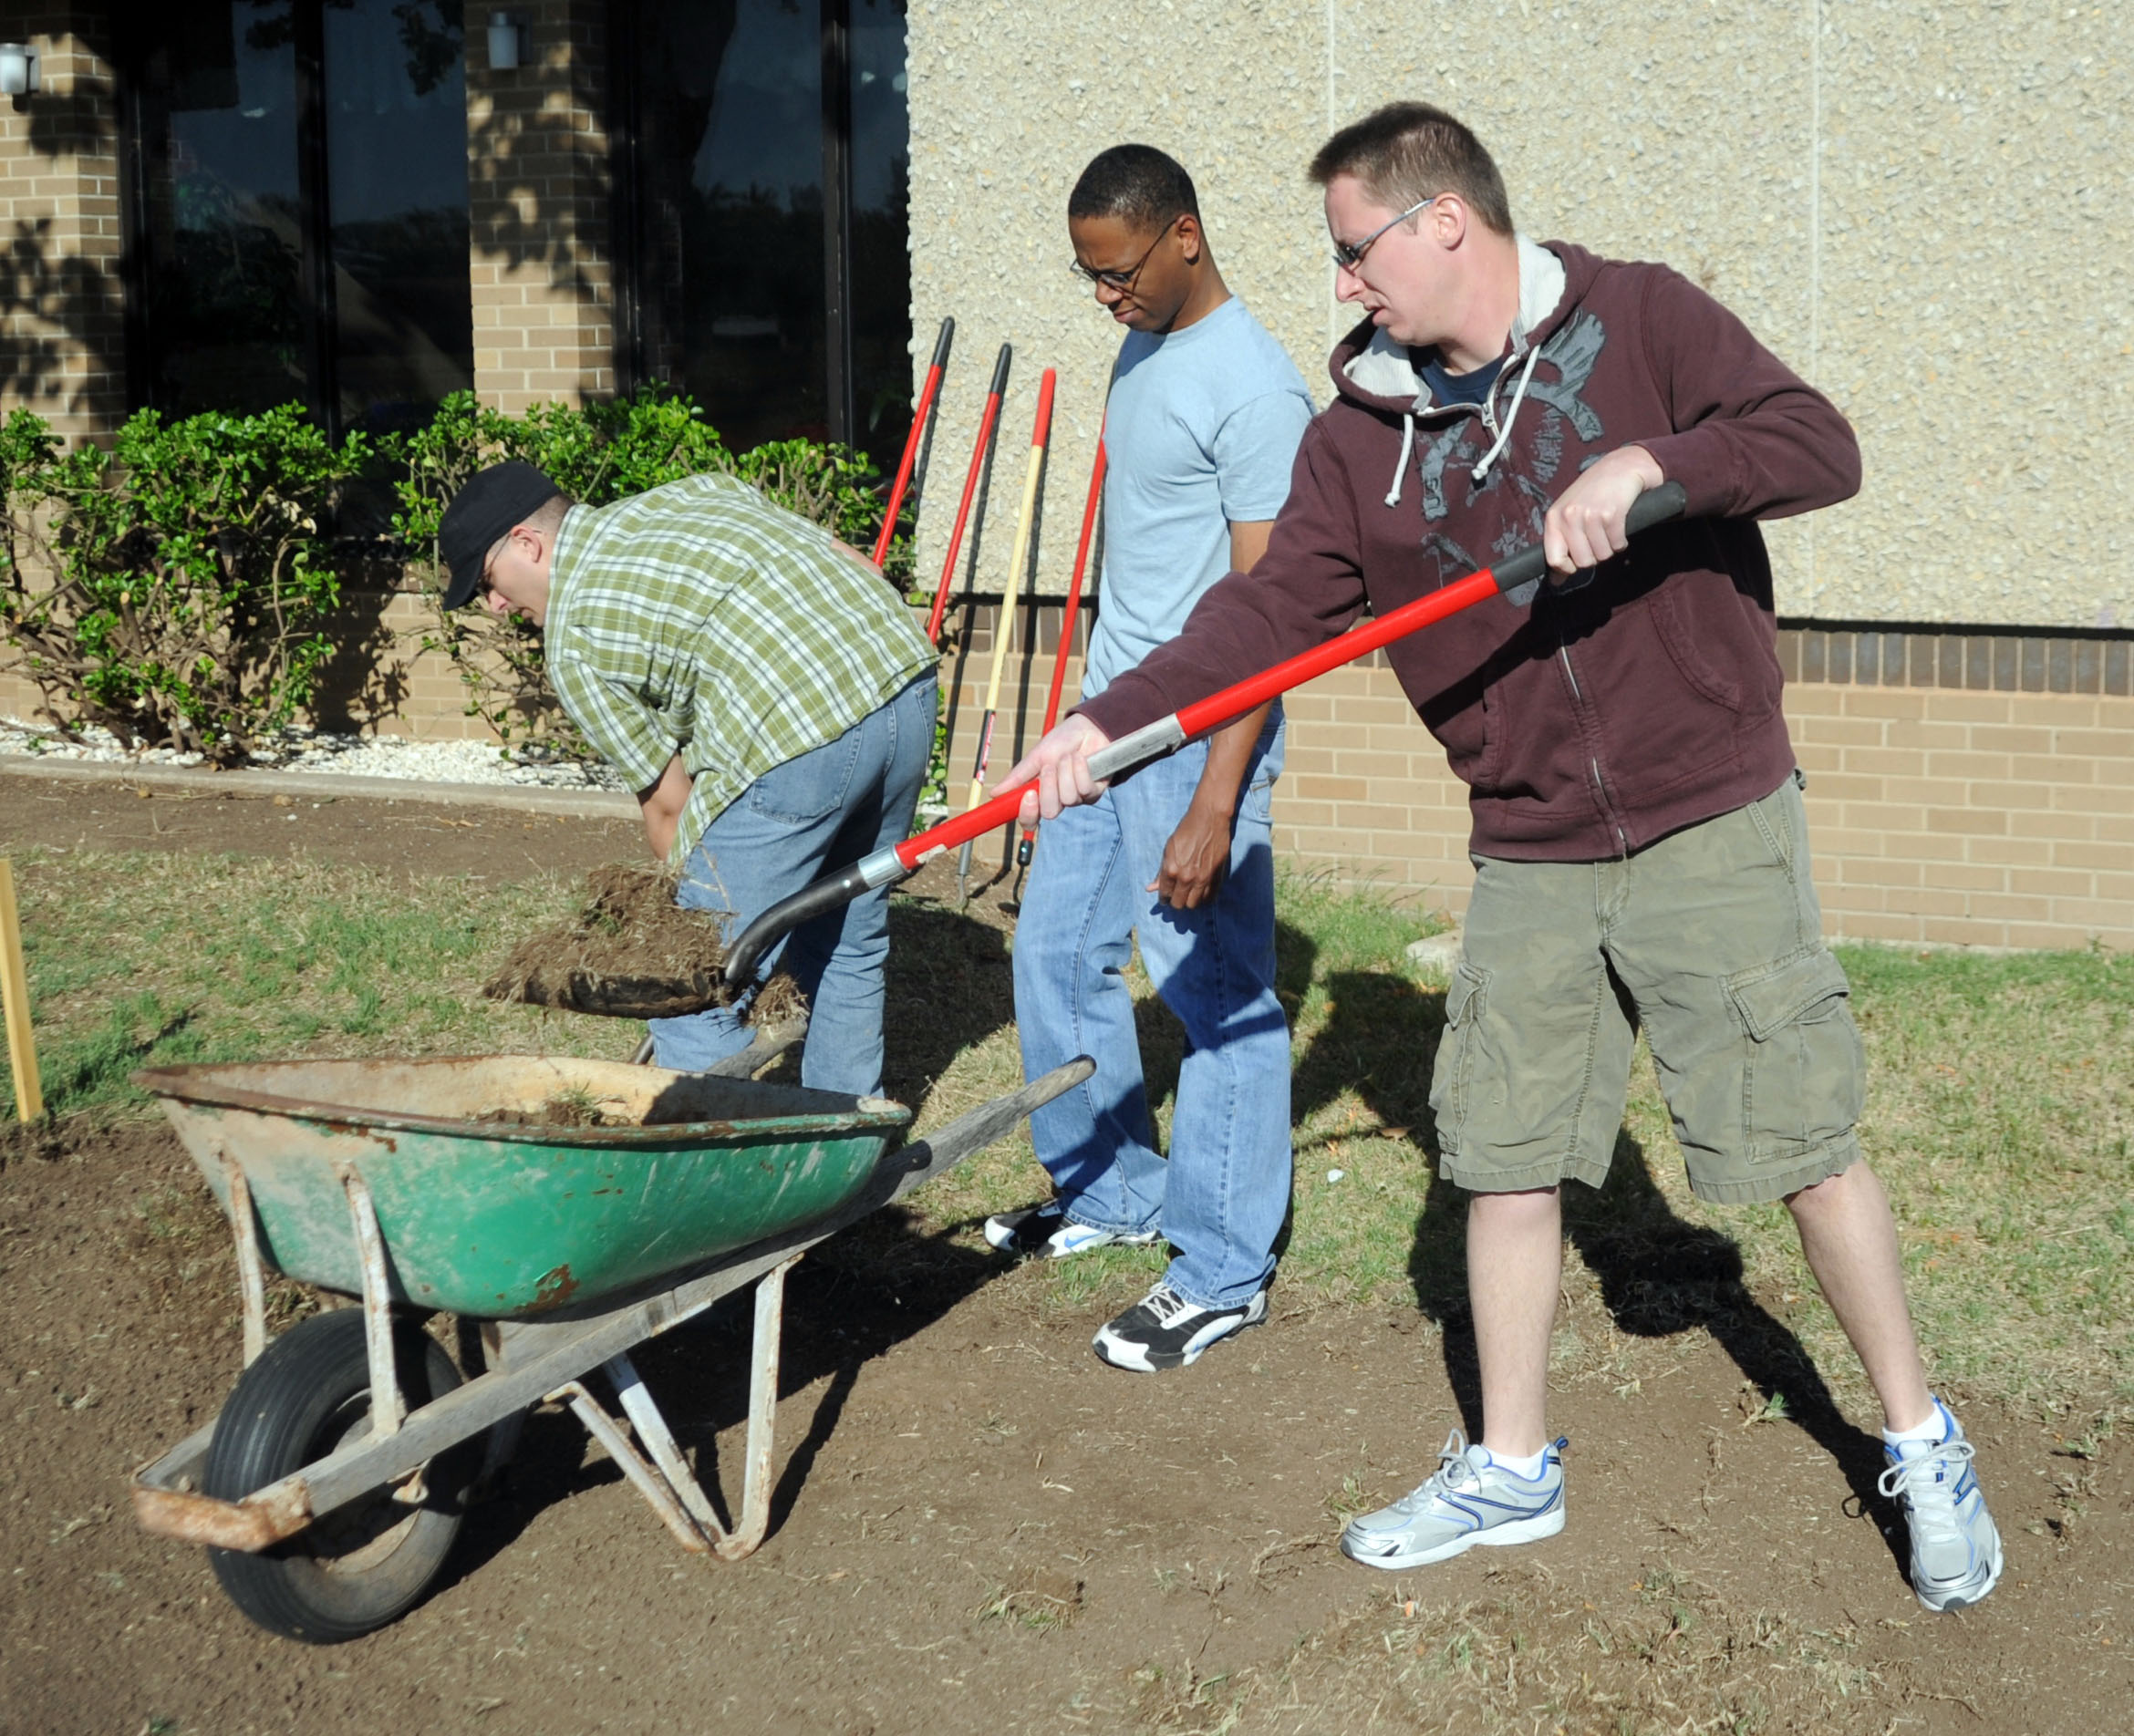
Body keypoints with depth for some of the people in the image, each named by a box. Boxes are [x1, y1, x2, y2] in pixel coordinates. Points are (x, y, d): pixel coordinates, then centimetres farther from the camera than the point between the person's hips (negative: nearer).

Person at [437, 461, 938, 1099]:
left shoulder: (573, 640, 5)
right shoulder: (694, 491, 24)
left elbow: (668, 801, 7)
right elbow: (858, 565, 20)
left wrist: (701, 899, 21)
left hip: (795, 742, -8)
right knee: (849, 948, 25)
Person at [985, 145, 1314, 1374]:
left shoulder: (1254, 390, -18)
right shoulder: (1142, 353, 12)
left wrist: (1215, 807, -23)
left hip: (1198, 736, -10)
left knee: (1218, 995, -2)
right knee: (1057, 951, 16)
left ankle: (1226, 1274, 8)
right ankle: (1109, 1193, 33)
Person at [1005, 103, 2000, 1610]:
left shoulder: (1639, 322, -6)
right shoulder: (1362, 435, 3)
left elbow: (1820, 447, -12)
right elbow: (1274, 606, -3)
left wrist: (1647, 461, -27)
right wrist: (1110, 720, -14)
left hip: (1715, 827, -4)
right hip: (1530, 859, 4)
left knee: (1808, 1145, 2)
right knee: (1505, 1161, 7)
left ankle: (1924, 1448, 22)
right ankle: (1512, 1472, 26)